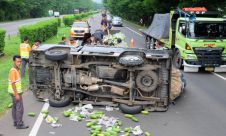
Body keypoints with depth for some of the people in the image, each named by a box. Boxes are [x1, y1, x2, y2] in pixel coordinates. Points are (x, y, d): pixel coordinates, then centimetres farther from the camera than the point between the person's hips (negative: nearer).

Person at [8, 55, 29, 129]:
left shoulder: (17, 70, 6)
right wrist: (17, 94, -23)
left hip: (16, 92, 10)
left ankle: (15, 122, 27)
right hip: (16, 92, -10)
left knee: (15, 107, 16)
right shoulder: (13, 71, -22)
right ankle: (19, 124, 4)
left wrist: (19, 92, 20)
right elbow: (13, 83, -24)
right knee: (20, 108, -3)